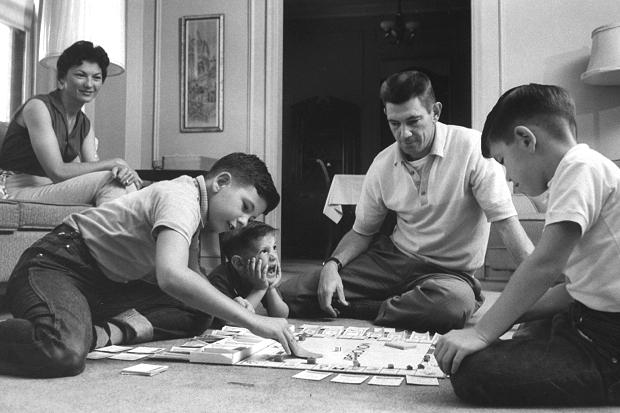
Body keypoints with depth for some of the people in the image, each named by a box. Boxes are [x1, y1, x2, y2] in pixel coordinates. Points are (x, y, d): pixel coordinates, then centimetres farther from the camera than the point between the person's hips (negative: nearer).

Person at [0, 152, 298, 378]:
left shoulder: (194, 211, 11)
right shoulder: (180, 198, -21)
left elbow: (193, 278, 13)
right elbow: (171, 276, -39)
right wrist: (253, 322, -36)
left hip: (105, 284, 10)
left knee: (196, 313, -4)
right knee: (65, 352, -40)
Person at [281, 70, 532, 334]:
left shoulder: (471, 147, -15)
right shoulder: (382, 165, 1)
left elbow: (507, 222, -15)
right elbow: (361, 232, 12)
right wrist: (333, 265, -8)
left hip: (451, 272, -2)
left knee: (455, 302, -42)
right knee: (290, 294, -10)